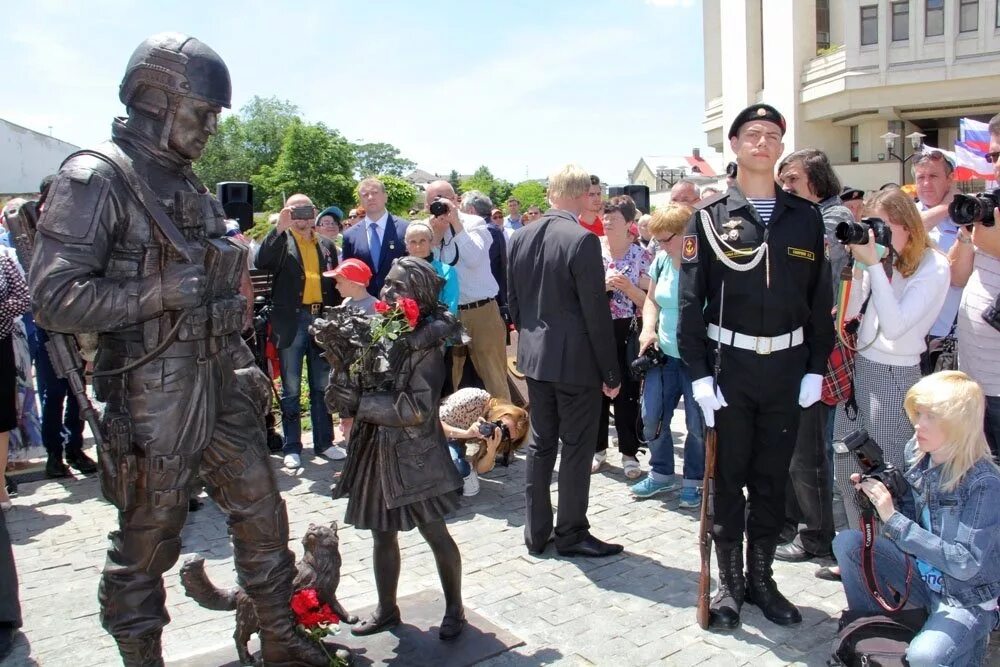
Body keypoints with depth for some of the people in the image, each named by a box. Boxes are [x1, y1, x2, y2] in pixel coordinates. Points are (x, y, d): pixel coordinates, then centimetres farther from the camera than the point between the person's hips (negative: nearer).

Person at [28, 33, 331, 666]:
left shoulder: (190, 184, 13)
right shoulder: (95, 179, -11)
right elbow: (54, 297, -18)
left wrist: (245, 366, 18)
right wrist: (165, 291, -22)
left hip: (220, 387, 8)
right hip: (152, 394, -7)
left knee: (262, 514, 13)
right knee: (146, 545, 6)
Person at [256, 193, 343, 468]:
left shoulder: (327, 245, 13)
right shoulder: (280, 241, 2)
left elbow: (335, 283, 14)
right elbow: (262, 262, -19)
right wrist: (280, 228, -24)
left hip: (322, 320, 3)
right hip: (291, 322, -3)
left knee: (322, 386, 11)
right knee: (291, 389, 4)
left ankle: (324, 442, 21)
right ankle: (292, 447, 12)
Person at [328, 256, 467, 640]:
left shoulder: (426, 345, -14)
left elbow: (417, 409, -21)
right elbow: (358, 388, 12)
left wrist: (361, 402, -22)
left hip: (414, 454, -6)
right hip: (377, 449, 6)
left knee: (435, 533, 7)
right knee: (382, 534, 16)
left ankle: (454, 609, 25)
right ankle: (386, 610, 32)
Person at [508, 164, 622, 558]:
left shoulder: (521, 237, 4)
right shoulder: (582, 240, -17)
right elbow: (596, 313, -16)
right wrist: (611, 372, -9)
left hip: (534, 356, 7)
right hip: (575, 361, -7)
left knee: (541, 443, 15)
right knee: (577, 448, 5)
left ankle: (536, 532, 23)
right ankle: (572, 534, 16)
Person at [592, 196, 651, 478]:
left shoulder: (642, 256, -4)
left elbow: (649, 300, -5)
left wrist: (628, 287, -21)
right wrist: (603, 285, -18)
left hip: (628, 331, -1)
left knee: (627, 392, 5)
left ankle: (629, 453, 19)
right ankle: (598, 448, 26)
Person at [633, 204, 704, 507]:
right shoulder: (661, 261, 4)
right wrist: (648, 328, 0)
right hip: (664, 354, 6)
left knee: (698, 423, 4)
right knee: (652, 418, 7)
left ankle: (694, 481, 22)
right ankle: (661, 473, 26)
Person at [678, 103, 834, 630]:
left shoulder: (805, 217, 6)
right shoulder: (710, 217, -2)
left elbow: (820, 298, 7)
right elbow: (691, 300, -5)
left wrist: (816, 368, 2)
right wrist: (699, 374, -10)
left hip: (787, 365, 3)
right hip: (728, 365, -2)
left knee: (772, 478, 12)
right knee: (728, 478, 7)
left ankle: (761, 578, 28)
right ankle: (729, 584, 22)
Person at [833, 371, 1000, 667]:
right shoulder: (922, 461, -5)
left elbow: (967, 563, -28)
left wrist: (893, 518, -32)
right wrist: (876, 494, -15)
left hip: (968, 599, -6)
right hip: (923, 577, 6)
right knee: (847, 542, -11)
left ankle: (969, 640, 5)